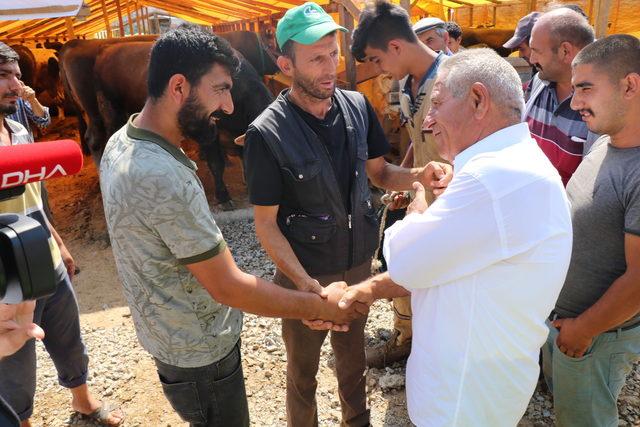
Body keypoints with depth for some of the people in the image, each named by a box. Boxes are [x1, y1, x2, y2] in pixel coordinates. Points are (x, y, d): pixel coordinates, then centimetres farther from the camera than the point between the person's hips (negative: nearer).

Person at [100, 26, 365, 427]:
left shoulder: (122, 141, -3)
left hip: (168, 334, 9)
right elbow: (229, 287, -28)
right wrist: (323, 306, -18)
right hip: (200, 353, -9)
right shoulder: (164, 178, -34)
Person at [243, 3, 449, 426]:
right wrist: (304, 283, -26)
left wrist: (417, 175, -16)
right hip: (305, 275, -3)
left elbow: (379, 172, 5)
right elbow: (266, 224, -15)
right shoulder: (268, 133, -20)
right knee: (303, 368, 20)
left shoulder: (358, 106, -7)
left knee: (353, 356, 25)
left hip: (360, 263, 4)